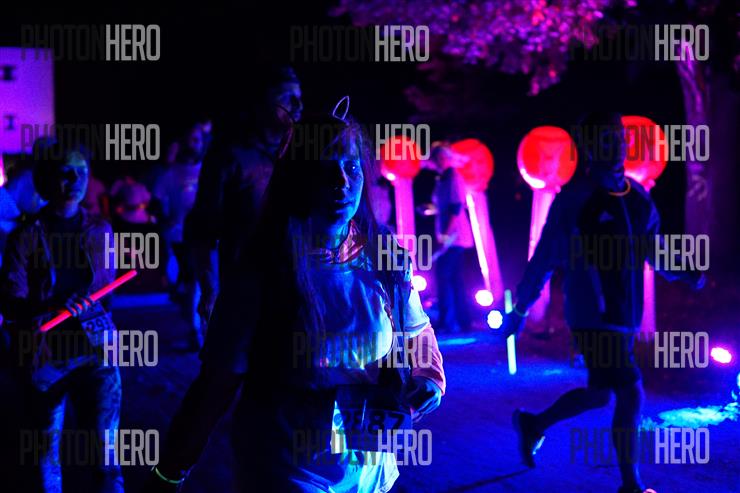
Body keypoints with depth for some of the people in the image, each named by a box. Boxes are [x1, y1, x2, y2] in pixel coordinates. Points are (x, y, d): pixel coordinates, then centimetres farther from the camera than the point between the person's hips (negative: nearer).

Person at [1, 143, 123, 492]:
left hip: (94, 349, 1)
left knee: (105, 444, -11)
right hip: (45, 354, -1)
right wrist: (53, 305, -26)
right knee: (46, 449, 10)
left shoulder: (100, 231, 5)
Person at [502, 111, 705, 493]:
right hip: (592, 316, -7)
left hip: (624, 316, 7)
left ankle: (533, 425, 41)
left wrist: (684, 273, -8)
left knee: (600, 394, 17)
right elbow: (545, 257, -7)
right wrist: (519, 308, -2)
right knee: (631, 394, -10)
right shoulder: (574, 199, -12)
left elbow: (655, 250, 13)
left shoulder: (638, 198, 7)